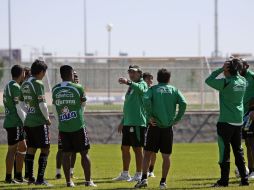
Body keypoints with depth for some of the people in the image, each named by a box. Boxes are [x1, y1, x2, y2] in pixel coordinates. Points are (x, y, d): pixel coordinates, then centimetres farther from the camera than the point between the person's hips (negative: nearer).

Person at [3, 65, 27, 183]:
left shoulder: (8, 86, 16)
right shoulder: (15, 87, -14)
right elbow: (18, 108, -17)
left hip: (10, 121, 10)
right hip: (15, 123, -10)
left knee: (22, 148, 15)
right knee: (12, 150, -5)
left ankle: (18, 176, 18)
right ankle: (9, 177, -1)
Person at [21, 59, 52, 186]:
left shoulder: (24, 85, 10)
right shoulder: (38, 84, -14)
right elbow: (42, 104, -18)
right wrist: (47, 118, -5)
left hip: (28, 122, 8)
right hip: (39, 122, -8)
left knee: (31, 149, 13)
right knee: (45, 149, -2)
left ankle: (30, 178, 14)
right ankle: (40, 179, -6)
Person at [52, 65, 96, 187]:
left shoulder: (55, 90, 2)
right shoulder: (78, 88, -7)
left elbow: (54, 108, 10)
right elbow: (83, 104, 8)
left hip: (63, 127, 3)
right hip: (78, 126, -3)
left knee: (66, 154, 8)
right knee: (84, 153, 4)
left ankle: (68, 181, 6)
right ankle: (88, 181, 2)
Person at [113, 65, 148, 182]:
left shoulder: (142, 84, -5)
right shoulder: (131, 87, 21)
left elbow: (140, 89, -33)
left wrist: (128, 82, -49)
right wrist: (122, 122, 26)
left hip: (138, 123, -9)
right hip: (128, 123, 9)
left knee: (137, 148, -4)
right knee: (124, 148, 11)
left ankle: (138, 175, 1)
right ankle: (125, 174, 19)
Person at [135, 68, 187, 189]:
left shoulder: (153, 89, 5)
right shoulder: (174, 90, 8)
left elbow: (146, 100, -15)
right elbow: (183, 103, -7)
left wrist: (150, 116, -9)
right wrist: (177, 119, 0)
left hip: (155, 126, -1)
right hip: (168, 127, 1)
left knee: (147, 153, 6)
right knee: (166, 156, 7)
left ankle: (144, 179, -6)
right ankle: (163, 182, 6)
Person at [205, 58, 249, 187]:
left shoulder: (226, 83, -16)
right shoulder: (242, 82, 2)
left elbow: (208, 80, -5)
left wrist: (221, 70, -4)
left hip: (225, 122, -6)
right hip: (238, 122, 6)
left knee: (224, 152, -2)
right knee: (238, 151, 12)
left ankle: (224, 180, -2)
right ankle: (244, 179, 10)